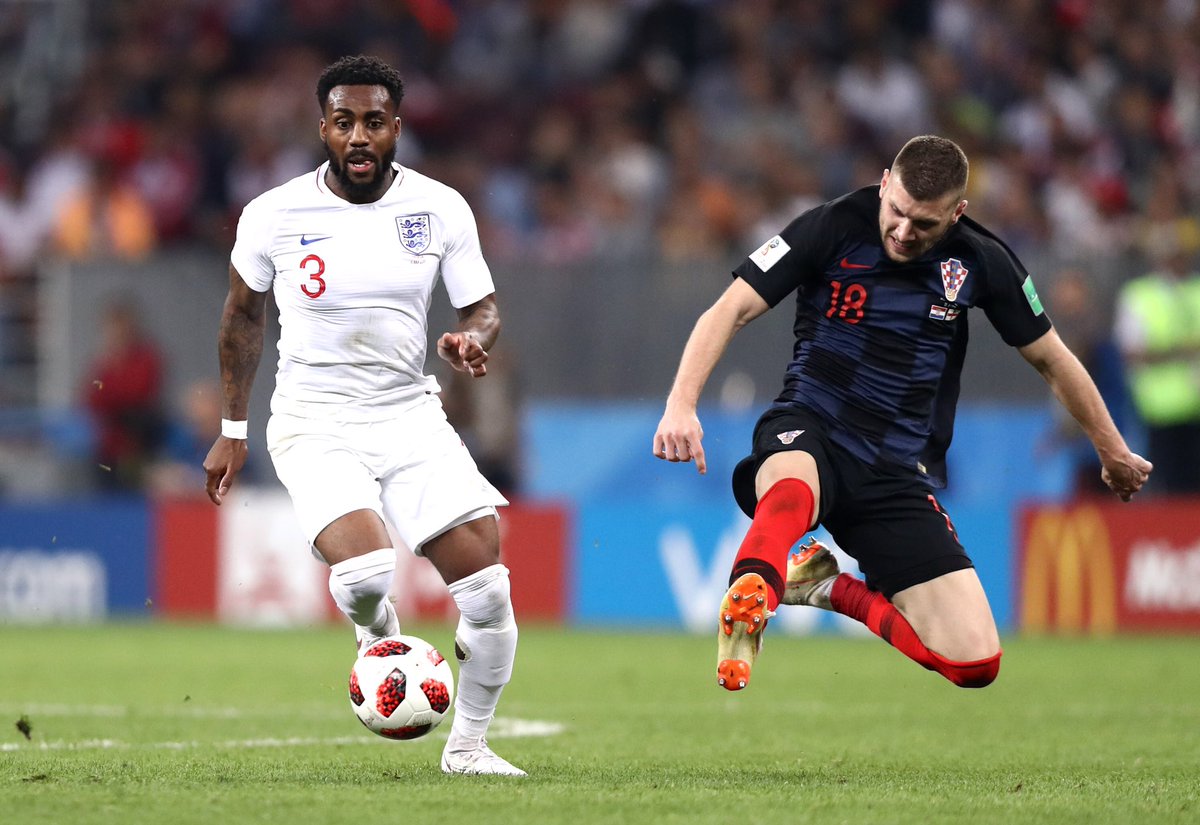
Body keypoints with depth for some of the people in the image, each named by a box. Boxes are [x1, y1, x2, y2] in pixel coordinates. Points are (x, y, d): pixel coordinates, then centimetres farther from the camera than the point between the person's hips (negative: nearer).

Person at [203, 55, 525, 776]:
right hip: (316, 427, -3)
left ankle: (468, 746, 15)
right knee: (365, 575, -29)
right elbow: (245, 313, 11)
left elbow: (483, 308, 5)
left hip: (412, 416, 3)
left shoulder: (441, 209, -2)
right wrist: (232, 432, 15)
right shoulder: (274, 216, -5)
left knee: (488, 588, -8)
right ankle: (380, 636, 10)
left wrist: (473, 340, -20)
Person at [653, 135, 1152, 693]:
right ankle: (745, 610, -29)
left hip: (901, 474, 4)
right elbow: (732, 309, -9)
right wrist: (681, 404, -24)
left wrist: (1113, 452, 26)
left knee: (976, 663, -7)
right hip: (810, 436, -4)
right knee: (791, 494, -45)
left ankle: (835, 589, 12)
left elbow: (1050, 358, 15)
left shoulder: (980, 262, 1)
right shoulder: (835, 228, -6)